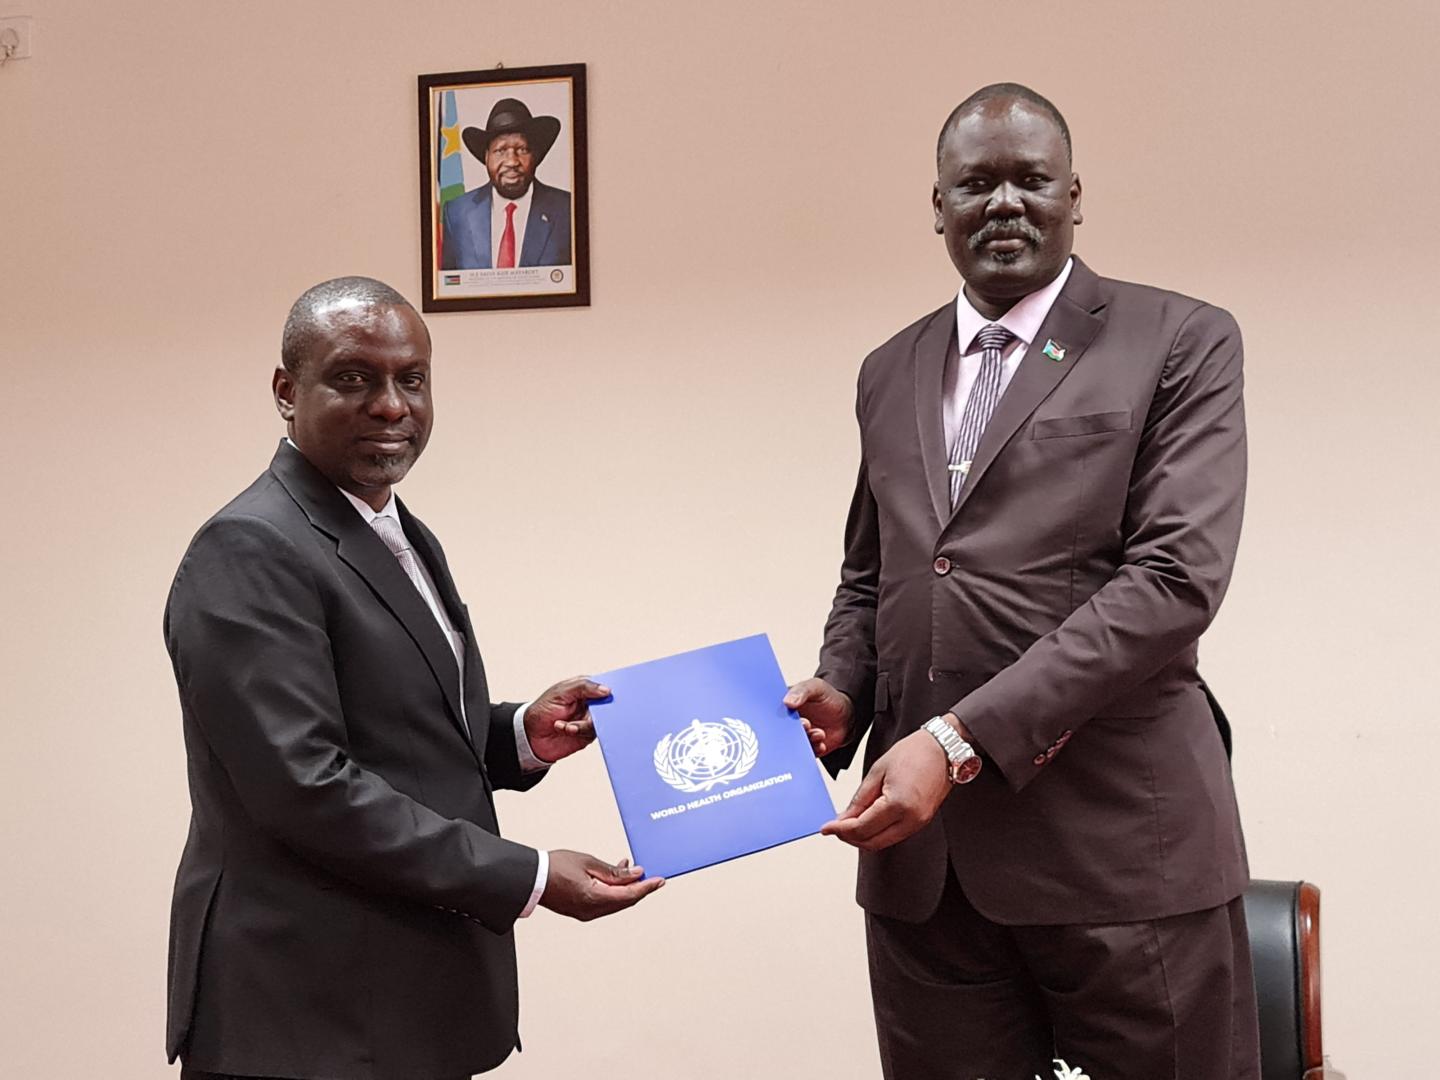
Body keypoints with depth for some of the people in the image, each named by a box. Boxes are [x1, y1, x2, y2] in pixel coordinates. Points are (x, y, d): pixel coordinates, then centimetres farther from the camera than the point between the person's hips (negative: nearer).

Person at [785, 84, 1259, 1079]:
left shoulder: (1180, 343, 0)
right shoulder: (891, 372, 17)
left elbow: (1176, 577, -11)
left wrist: (961, 738, -18)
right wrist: (841, 696, 1)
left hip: (1120, 844, -4)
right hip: (922, 853, 4)